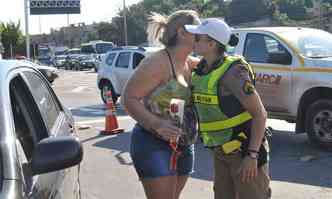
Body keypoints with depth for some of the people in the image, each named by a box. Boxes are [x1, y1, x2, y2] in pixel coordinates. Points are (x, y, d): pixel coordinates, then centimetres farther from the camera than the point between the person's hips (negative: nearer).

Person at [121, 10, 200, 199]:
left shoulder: (190, 64, 7)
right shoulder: (158, 62, -16)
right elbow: (129, 98, -17)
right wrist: (156, 124, -29)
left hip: (184, 147, 8)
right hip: (154, 145, -8)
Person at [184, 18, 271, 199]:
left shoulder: (233, 72, -22)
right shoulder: (201, 70, 2)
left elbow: (259, 113, -22)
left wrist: (252, 155, -25)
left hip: (245, 150, -8)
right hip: (222, 151, 8)